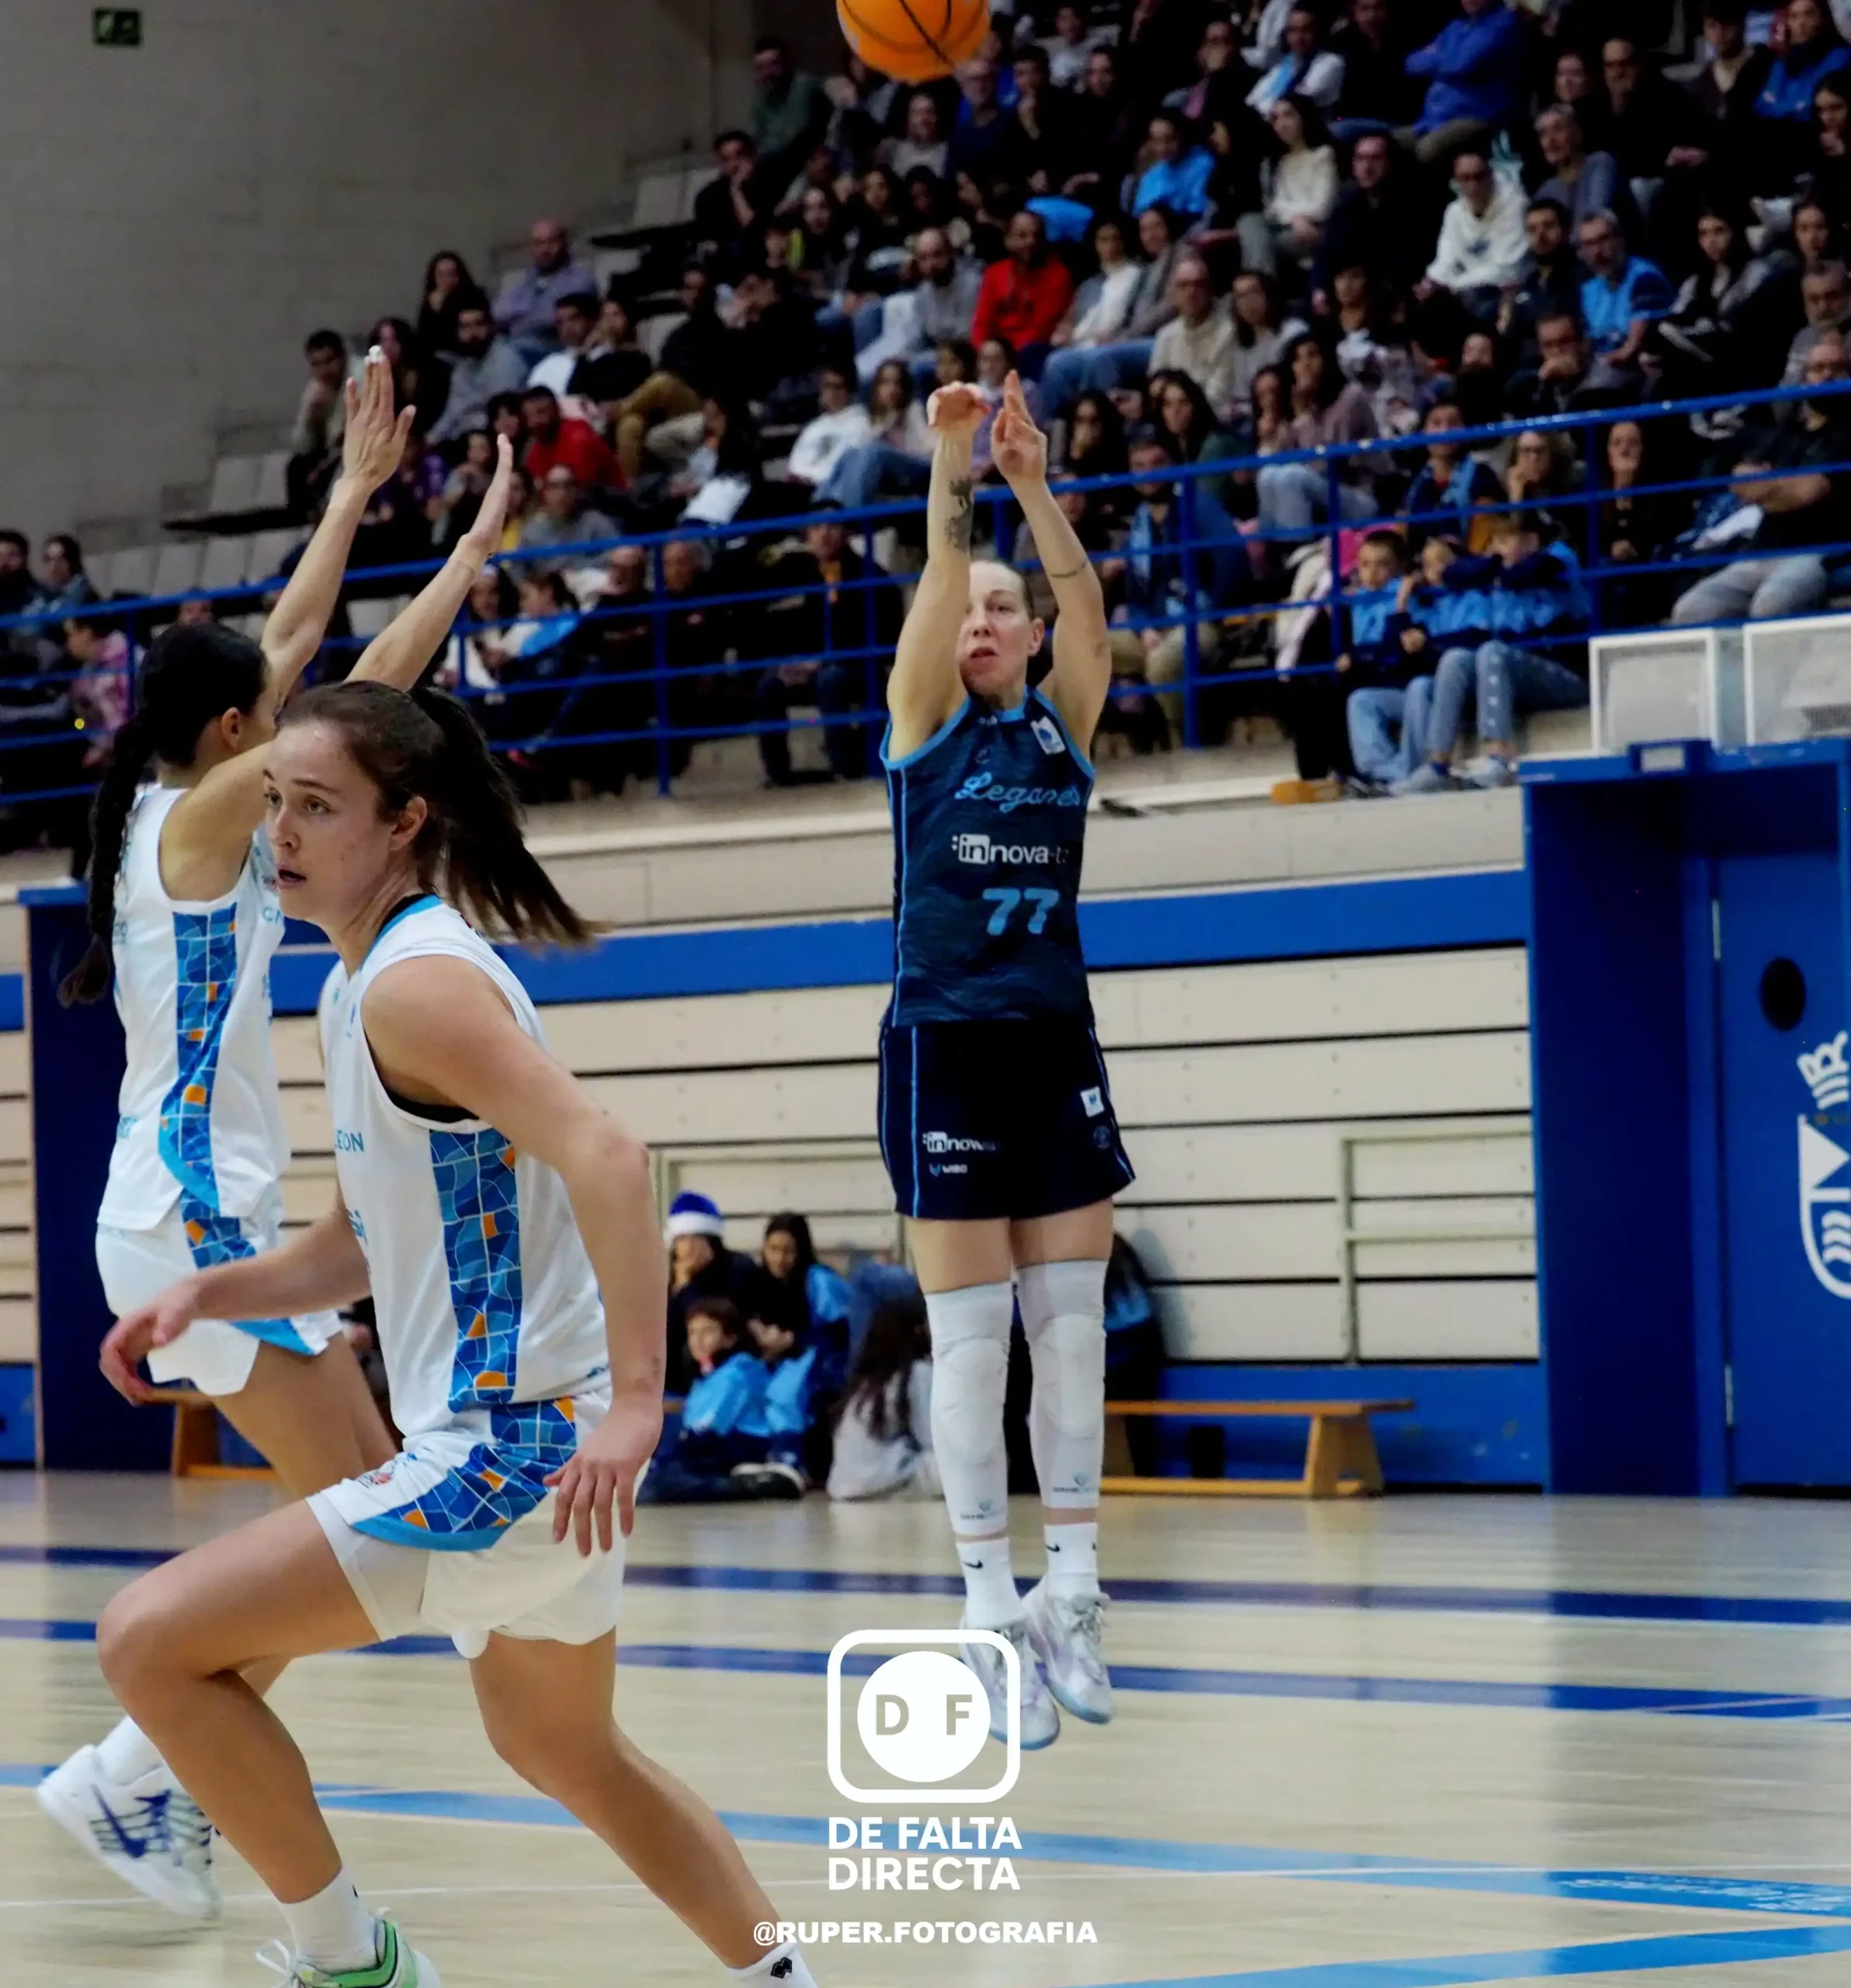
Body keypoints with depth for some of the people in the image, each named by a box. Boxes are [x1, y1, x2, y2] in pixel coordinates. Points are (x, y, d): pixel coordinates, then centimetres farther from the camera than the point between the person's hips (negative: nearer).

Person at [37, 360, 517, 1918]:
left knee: (363, 1488, 10)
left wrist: (357, 491, 24)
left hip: (207, 1215, 10)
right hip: (197, 1219, -10)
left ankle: (160, 1777, 10)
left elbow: (294, 650, 20)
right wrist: (474, 554, -9)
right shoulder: (201, 818, -12)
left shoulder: (180, 806, 11)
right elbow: (365, 696, -15)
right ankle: (130, 1778, -9)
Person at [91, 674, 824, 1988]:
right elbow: (365, 1247, 23)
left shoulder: (416, 982, -17)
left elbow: (606, 1158, -30)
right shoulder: (358, 989, 13)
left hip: (512, 1449, -10)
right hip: (533, 1449, 10)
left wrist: (635, 1401, -36)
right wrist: (205, 1296, 7)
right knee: (564, 1752, 29)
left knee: (151, 1641, -10)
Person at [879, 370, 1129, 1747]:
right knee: (970, 1337, -3)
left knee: (1072, 1326, 4)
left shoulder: (1066, 726, 8)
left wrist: (1038, 491, -22)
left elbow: (1087, 609, -8)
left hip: (1058, 1048, 3)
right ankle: (992, 1612, -1)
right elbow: (935, 591, -15)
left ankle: (1072, 1596, 10)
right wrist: (951, 480, -29)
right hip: (945, 1049, -3)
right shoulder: (926, 724, 1)